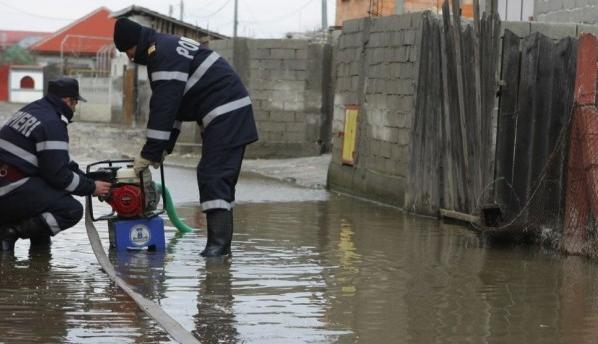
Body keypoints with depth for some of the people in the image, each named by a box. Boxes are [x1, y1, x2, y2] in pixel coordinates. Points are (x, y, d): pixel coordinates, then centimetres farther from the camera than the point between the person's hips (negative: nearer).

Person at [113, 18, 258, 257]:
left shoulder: (163, 54, -16)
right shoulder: (166, 48, 18)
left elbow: (163, 108, -20)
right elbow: (171, 105, 22)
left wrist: (149, 153, -16)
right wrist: (162, 149, 17)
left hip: (226, 113, -11)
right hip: (229, 112, 11)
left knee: (214, 176, -15)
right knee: (221, 177, 11)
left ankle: (218, 242, -20)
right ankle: (221, 242, 13)